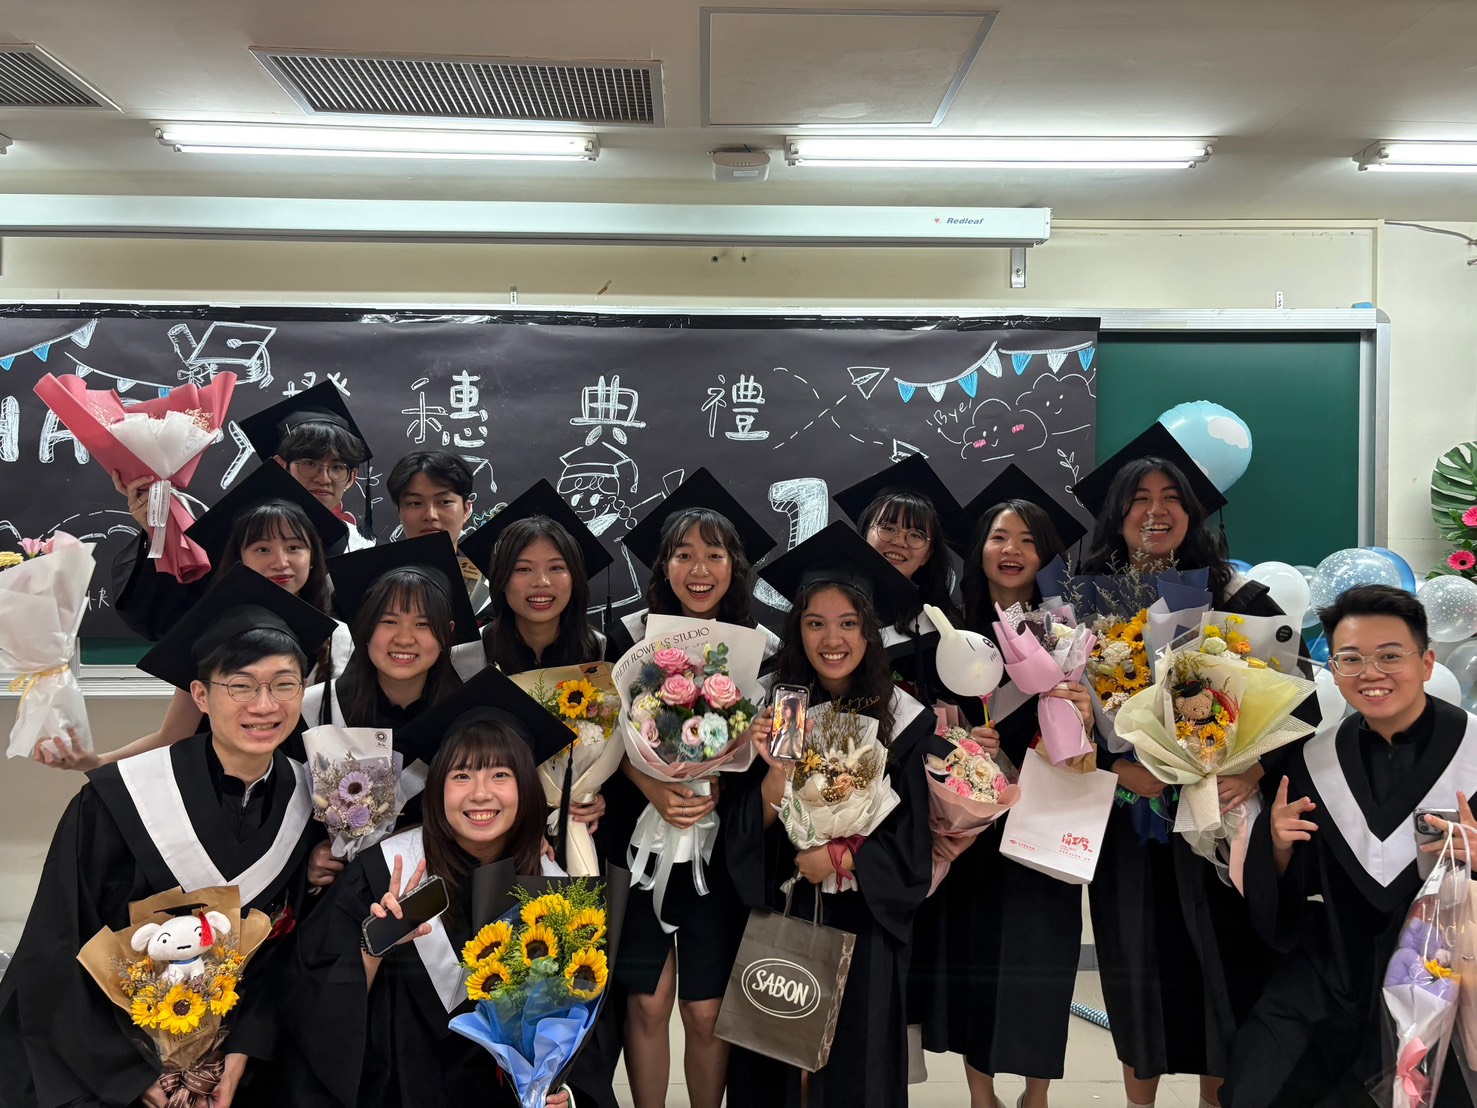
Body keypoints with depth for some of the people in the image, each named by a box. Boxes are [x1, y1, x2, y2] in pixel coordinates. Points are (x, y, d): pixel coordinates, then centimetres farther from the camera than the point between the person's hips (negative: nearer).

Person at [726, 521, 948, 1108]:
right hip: (780, 921, 2)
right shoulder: (774, 709, -4)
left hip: (864, 926, -1)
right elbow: (746, 834, -6)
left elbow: (912, 846, -5)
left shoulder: (903, 720, -9)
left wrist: (839, 860, -15)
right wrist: (776, 770, -22)